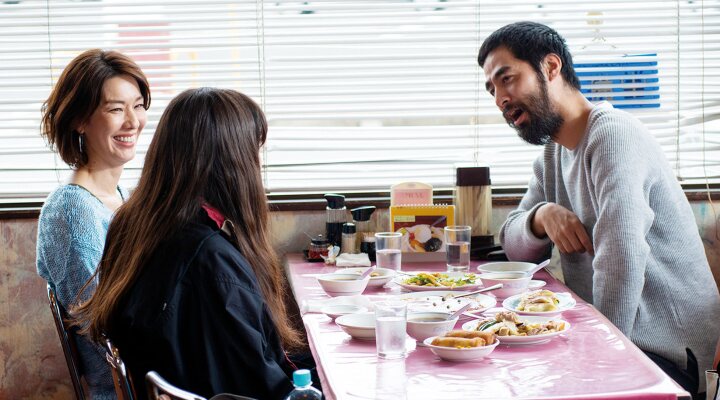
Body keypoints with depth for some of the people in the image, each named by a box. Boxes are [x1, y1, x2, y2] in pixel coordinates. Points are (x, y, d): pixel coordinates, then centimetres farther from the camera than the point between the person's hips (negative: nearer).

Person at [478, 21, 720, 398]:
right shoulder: (551, 156, 14)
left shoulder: (613, 134, -17)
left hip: (663, 352, -8)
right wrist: (542, 216, -8)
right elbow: (514, 244, 13)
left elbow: (623, 256, -28)